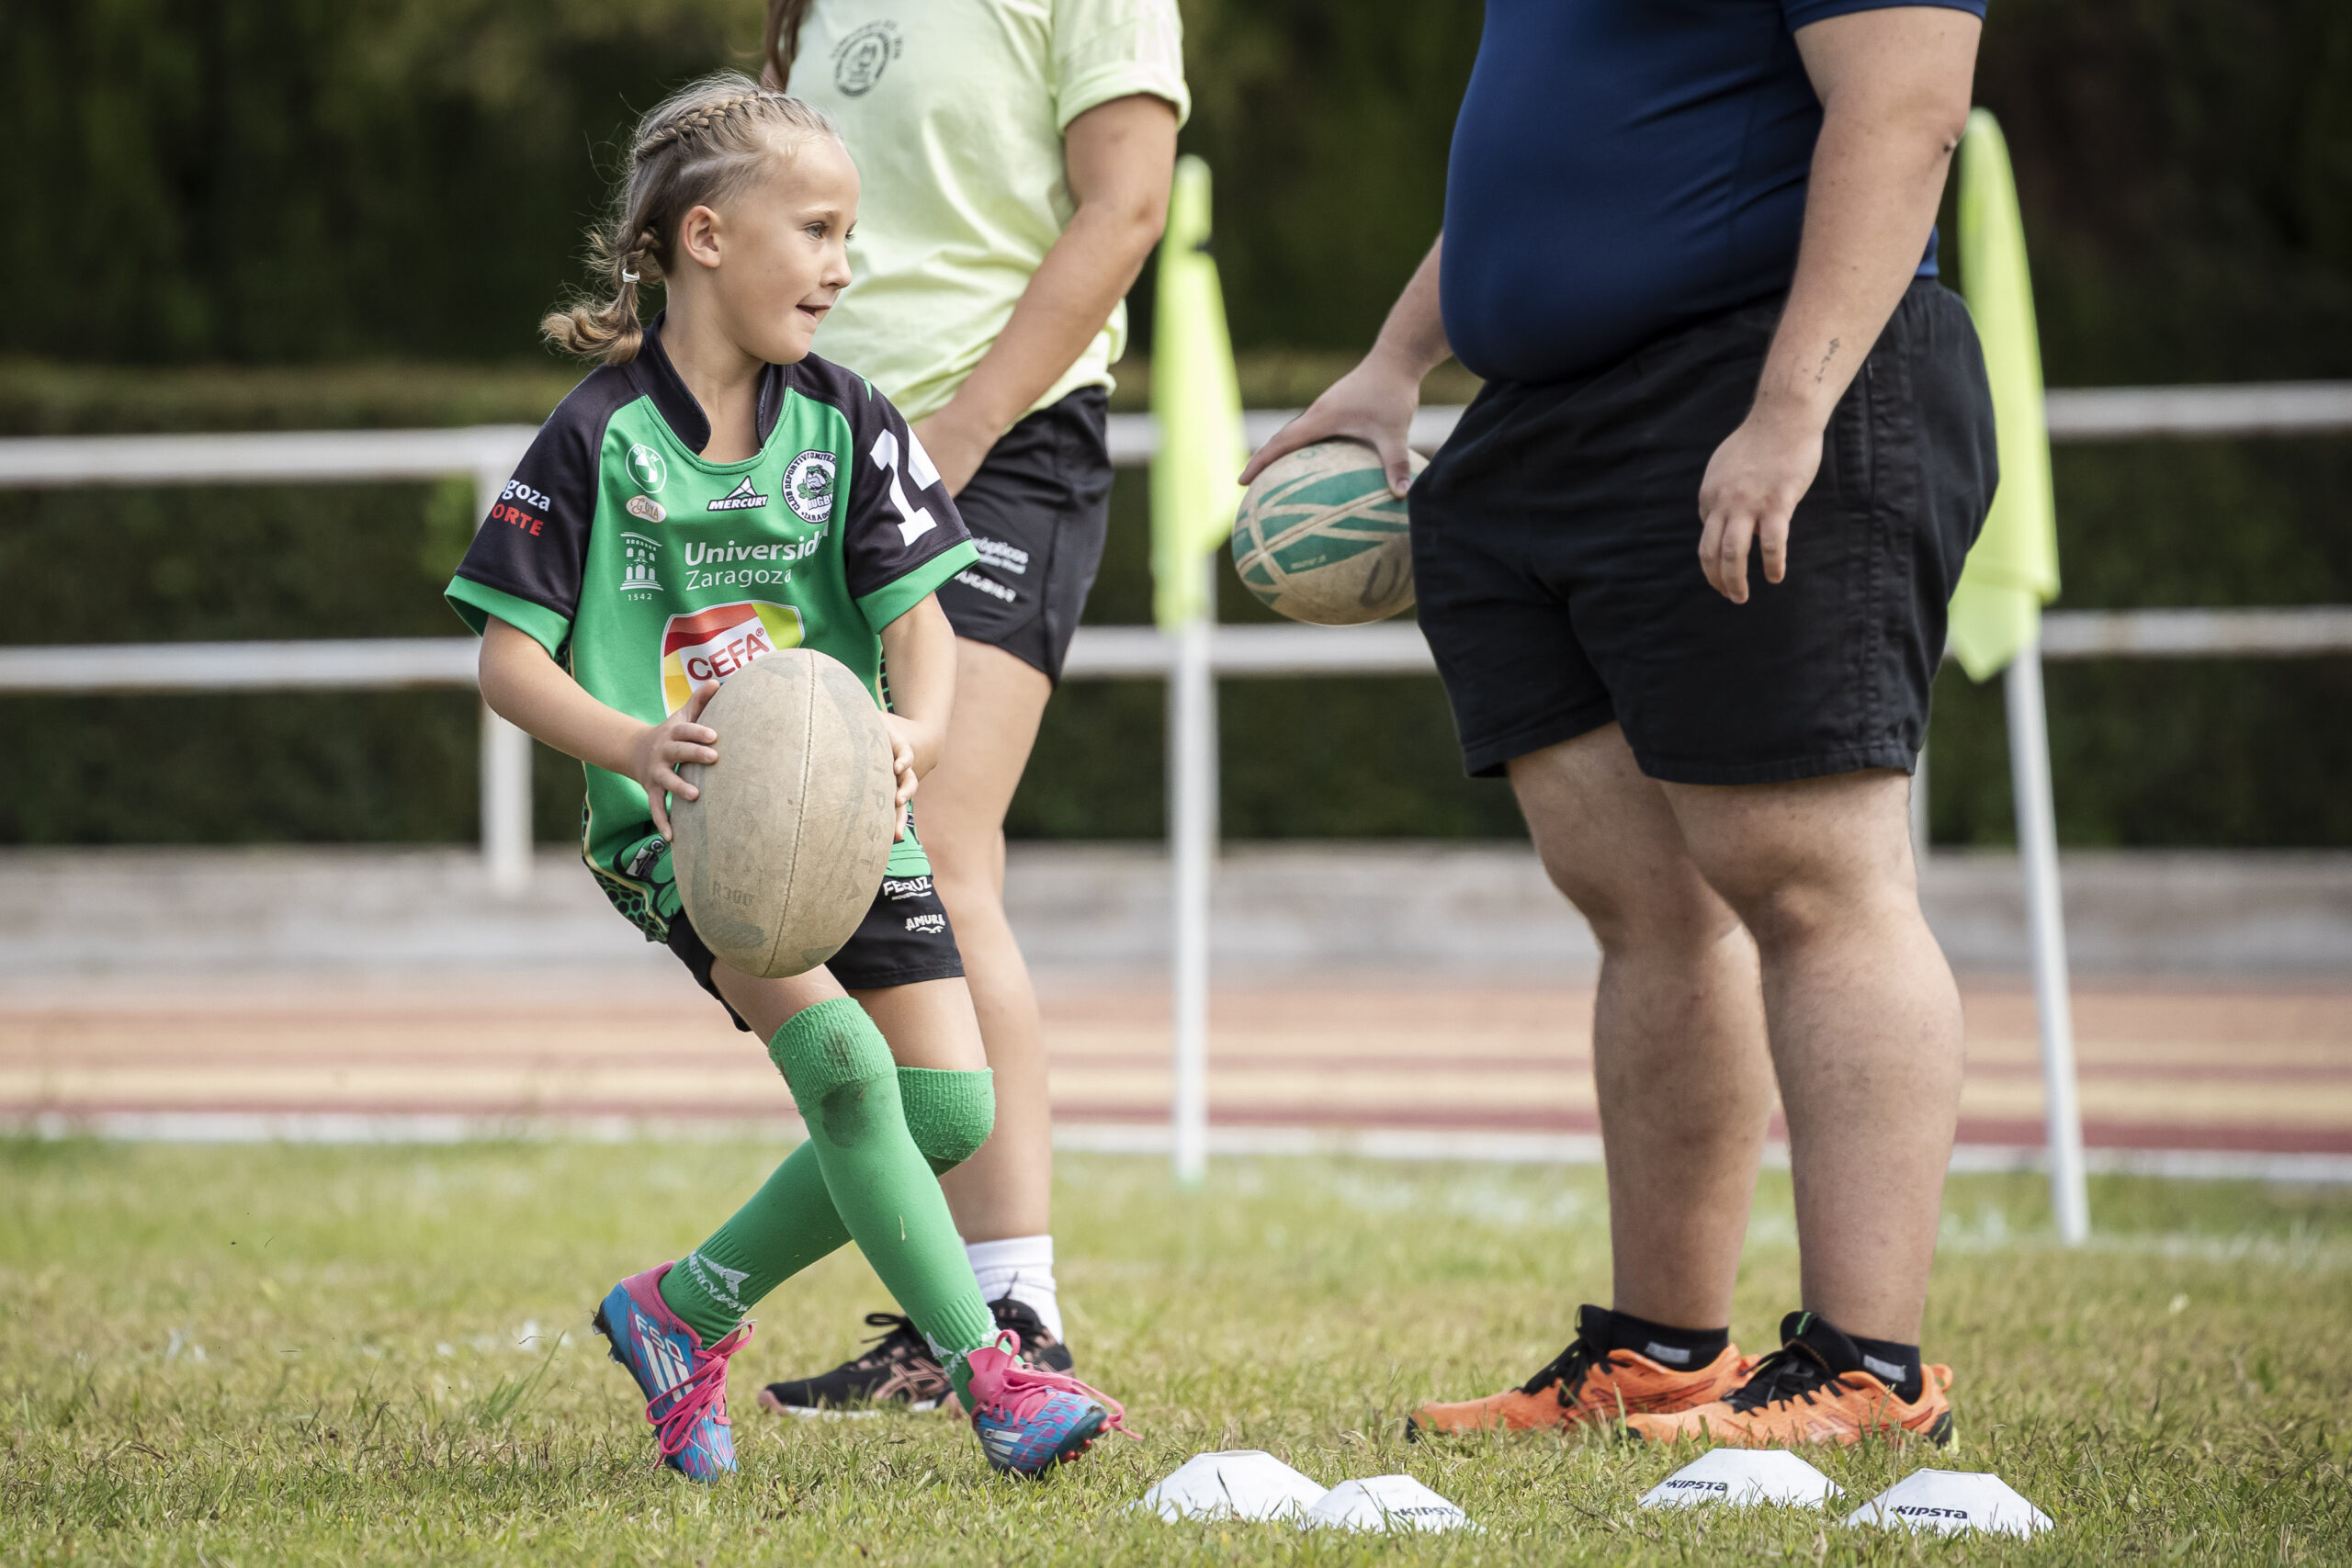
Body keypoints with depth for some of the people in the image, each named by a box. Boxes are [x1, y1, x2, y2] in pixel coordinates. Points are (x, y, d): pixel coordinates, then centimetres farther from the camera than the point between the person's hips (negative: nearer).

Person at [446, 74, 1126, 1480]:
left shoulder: (849, 426, 3)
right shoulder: (599, 439, -7)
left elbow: (919, 622, -2)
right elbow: (508, 654, -7)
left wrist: (914, 731, -25)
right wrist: (631, 743, -26)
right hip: (676, 823, -5)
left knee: (949, 1106, -5)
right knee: (839, 1057, -25)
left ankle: (690, 1311, 14)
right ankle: (988, 1374, -19)